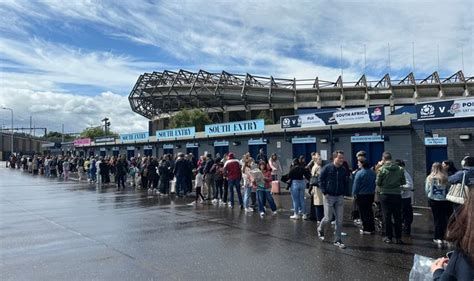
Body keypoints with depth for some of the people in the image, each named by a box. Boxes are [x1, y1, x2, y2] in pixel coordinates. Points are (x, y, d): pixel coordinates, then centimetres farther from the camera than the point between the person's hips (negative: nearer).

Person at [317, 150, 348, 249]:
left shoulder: (343, 170, 3)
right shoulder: (327, 168, -10)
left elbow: (345, 182, 15)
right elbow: (321, 180, -6)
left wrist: (343, 192, 6)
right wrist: (324, 192, -11)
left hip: (340, 197, 4)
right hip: (329, 196, -4)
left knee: (339, 220, 3)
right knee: (328, 218, 0)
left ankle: (338, 240, 14)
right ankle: (320, 229, 32)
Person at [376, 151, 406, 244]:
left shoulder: (382, 169, -10)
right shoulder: (400, 169, -3)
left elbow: (378, 183, -5)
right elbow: (403, 182, 2)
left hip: (385, 195, -2)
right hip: (397, 195, 2)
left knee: (387, 216, 7)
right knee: (398, 217, 9)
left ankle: (388, 237, 12)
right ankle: (398, 237, 14)